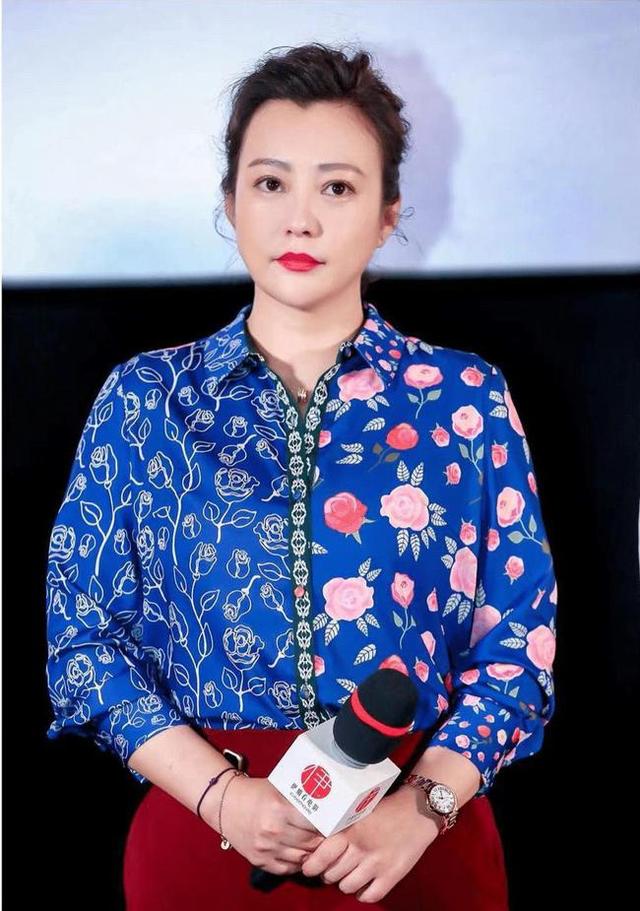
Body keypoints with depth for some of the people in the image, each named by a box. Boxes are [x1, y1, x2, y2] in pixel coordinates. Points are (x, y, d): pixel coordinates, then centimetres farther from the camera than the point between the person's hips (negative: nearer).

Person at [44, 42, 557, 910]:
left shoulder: (466, 399, -1)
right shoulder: (144, 399, 1)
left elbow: (520, 642, -1)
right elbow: (81, 633, -1)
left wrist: (420, 805, -15)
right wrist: (223, 794, -13)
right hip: (203, 830, 0)